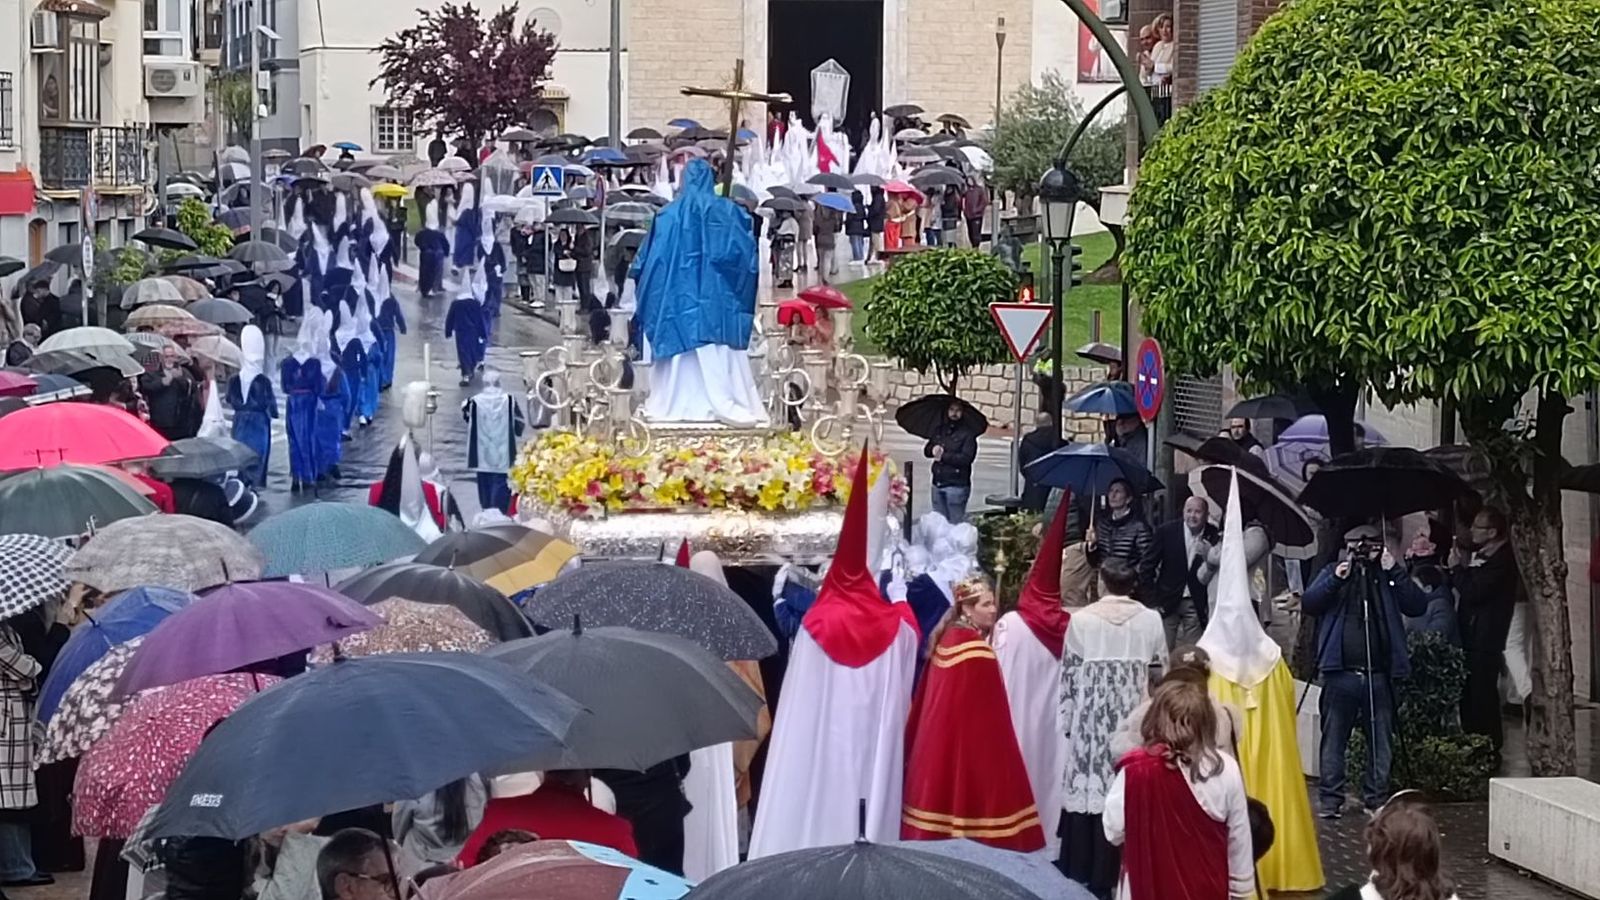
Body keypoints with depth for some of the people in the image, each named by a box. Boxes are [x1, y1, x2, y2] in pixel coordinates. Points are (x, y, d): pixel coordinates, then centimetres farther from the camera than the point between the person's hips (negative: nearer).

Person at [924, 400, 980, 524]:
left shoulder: (968, 433, -7)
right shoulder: (940, 430, 13)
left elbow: (967, 458, -16)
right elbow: (927, 451, 13)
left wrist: (943, 456, -13)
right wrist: (933, 450, -10)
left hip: (957, 485, -6)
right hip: (938, 483, 6)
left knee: (955, 523, -6)